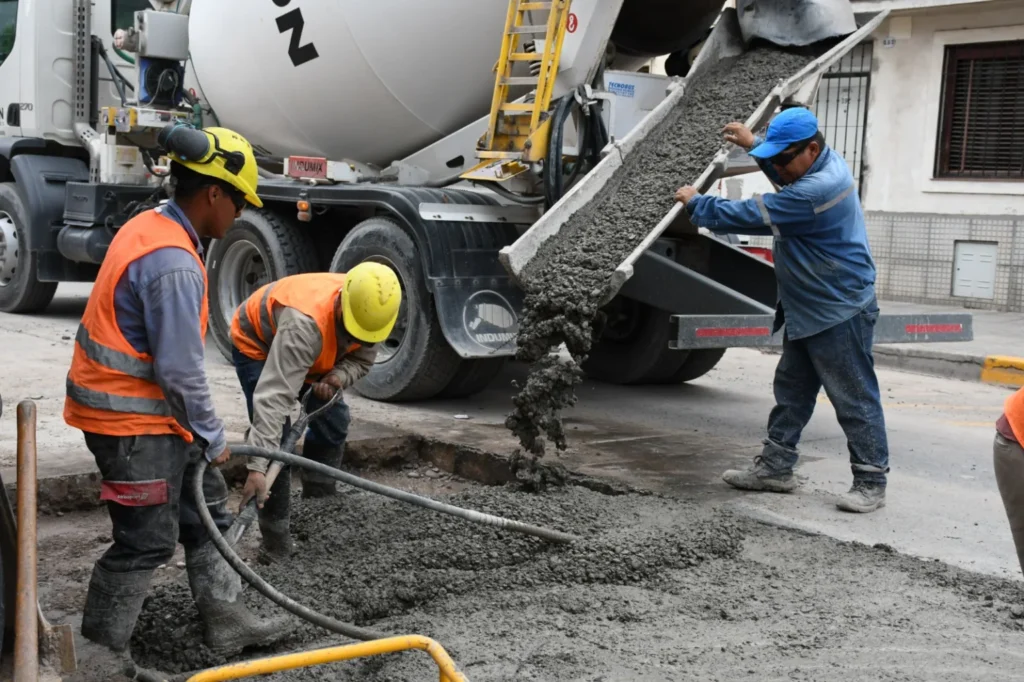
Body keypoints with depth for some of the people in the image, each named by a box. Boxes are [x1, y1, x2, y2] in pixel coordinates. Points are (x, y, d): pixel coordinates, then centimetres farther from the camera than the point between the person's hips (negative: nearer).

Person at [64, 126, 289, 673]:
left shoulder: (150, 227, 7)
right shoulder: (174, 263, -26)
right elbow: (180, 370, -24)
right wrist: (213, 438, -11)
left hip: (143, 409, 10)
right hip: (134, 422, -10)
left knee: (207, 512, 17)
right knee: (147, 542, 2)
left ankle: (225, 620, 27)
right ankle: (98, 651, 16)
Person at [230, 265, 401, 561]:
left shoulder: (371, 312, -25)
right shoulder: (305, 324, -46)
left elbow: (361, 361, -6)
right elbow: (273, 397, -50)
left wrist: (337, 376, -31)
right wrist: (258, 467, -55)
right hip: (256, 343, -7)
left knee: (333, 420, 3)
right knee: (275, 435, -17)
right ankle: (275, 534, -8)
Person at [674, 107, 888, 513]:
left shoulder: (817, 190, -27)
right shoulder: (824, 166, 5)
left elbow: (749, 216, -24)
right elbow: (784, 175, 29)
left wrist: (696, 203, -10)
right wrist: (753, 144, 15)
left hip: (839, 313, -11)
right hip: (807, 310, 11)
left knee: (855, 400, -1)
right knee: (791, 391, 15)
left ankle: (871, 482, 7)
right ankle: (775, 467, 23)